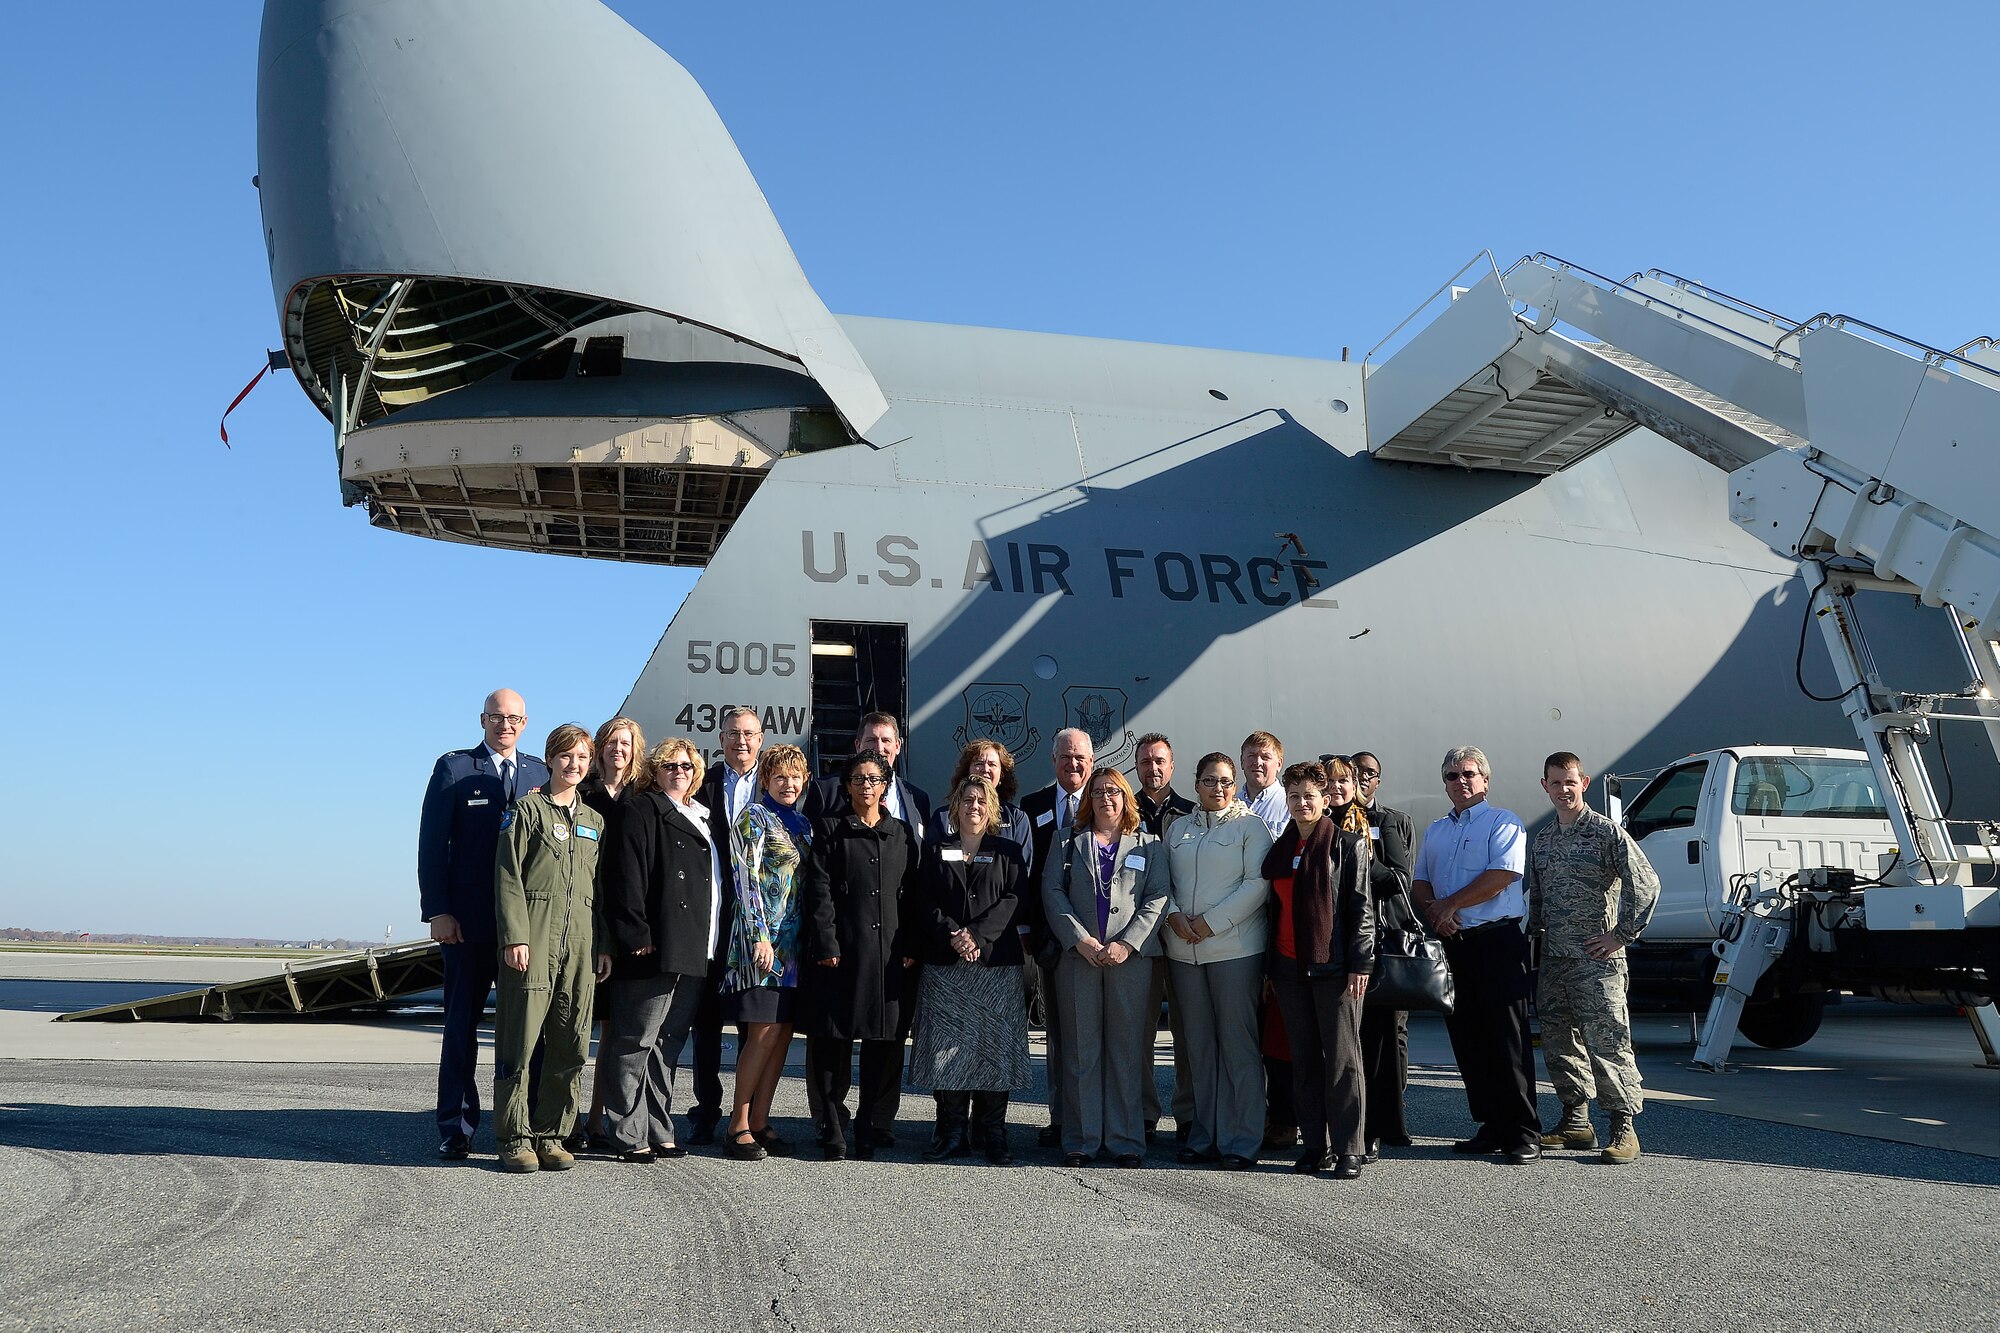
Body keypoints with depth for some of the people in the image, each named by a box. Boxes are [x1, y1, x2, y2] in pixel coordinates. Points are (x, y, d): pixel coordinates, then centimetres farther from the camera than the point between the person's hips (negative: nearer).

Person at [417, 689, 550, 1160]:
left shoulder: (539, 773, 11)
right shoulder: (453, 768, 3)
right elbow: (432, 844, -1)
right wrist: (437, 910, -10)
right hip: (469, 921, -2)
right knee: (462, 1024, 4)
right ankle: (457, 1126, 11)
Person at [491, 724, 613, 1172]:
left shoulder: (594, 821, 19)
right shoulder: (528, 809, 3)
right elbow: (508, 877, -4)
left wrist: (605, 945, 12)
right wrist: (514, 936, -13)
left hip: (580, 941, 5)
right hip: (533, 936, -5)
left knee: (571, 1044, 3)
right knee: (521, 1038, -4)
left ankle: (551, 1134, 12)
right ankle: (515, 1137, 4)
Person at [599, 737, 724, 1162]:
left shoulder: (702, 818, 21)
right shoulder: (641, 811, -2)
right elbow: (627, 878, -11)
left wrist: (711, 947, 16)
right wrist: (637, 936, -18)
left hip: (694, 954, 7)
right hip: (653, 950, -7)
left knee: (668, 1044, 12)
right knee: (636, 1043, -2)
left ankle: (658, 1132, 18)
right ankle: (628, 1136, 3)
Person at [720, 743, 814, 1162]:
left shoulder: (803, 823, 18)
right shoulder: (754, 817, -2)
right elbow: (746, 878, -9)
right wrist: (759, 936, -16)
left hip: (794, 940, 7)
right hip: (762, 935, -7)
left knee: (784, 1031, 5)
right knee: (765, 1030, -10)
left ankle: (760, 1121, 12)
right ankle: (738, 1126, -2)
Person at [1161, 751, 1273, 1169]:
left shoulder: (1251, 826, 1)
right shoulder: (1178, 828, 16)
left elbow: (1258, 884, -8)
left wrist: (1211, 922, -12)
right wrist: (1173, 915, -6)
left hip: (1235, 947, -4)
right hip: (1184, 950, 5)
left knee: (1238, 1045, -2)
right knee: (1198, 1045, 8)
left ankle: (1240, 1141, 5)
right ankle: (1204, 1135, 16)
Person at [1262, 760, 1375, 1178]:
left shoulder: (1348, 842, -1)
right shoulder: (1279, 848, 14)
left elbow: (1361, 905, -5)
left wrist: (1360, 962, -12)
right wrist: (1269, 967, 13)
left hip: (1333, 965, -5)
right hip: (1289, 966, 5)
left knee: (1342, 1058, -2)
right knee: (1304, 1058, 9)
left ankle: (1350, 1149, 4)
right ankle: (1314, 1145, 16)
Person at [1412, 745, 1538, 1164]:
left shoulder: (1503, 822, -1)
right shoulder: (1435, 831, 19)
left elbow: (1503, 875, -15)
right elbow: (1419, 882, 17)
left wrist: (1450, 904, -10)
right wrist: (1433, 910, -4)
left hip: (1497, 941, -6)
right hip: (1451, 943, 7)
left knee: (1507, 1039, -6)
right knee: (1467, 1039, 7)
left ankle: (1524, 1132, -2)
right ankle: (1490, 1126, 16)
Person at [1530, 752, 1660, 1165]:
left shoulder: (1606, 832, -6)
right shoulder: (1542, 839, 15)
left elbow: (1646, 884, -10)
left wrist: (1622, 934, -11)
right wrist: (1535, 931, 13)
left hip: (1595, 958, -7)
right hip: (1552, 959, 7)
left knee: (1606, 1042, -9)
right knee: (1559, 1042, 10)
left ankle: (1624, 1128, -2)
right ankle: (1575, 1122, 21)